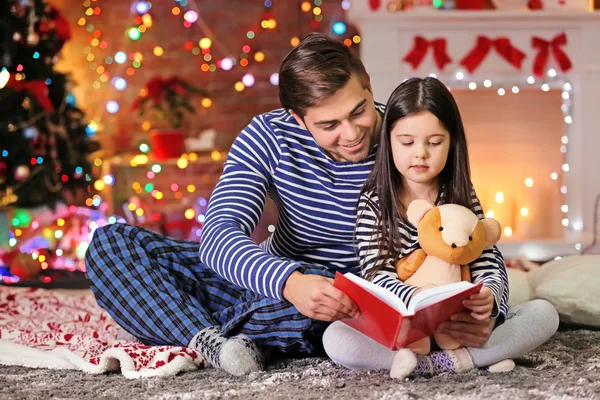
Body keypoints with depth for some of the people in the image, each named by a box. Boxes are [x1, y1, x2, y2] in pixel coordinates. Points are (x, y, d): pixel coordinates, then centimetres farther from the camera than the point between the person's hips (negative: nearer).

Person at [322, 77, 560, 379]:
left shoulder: (463, 199, 6)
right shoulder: (374, 202, 0)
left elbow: (490, 266, -3)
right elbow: (377, 274, -11)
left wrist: (488, 298, -29)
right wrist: (415, 297, -34)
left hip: (462, 323, 2)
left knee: (544, 313, -19)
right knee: (335, 338, -31)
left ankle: (436, 363, -26)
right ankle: (469, 359, -29)